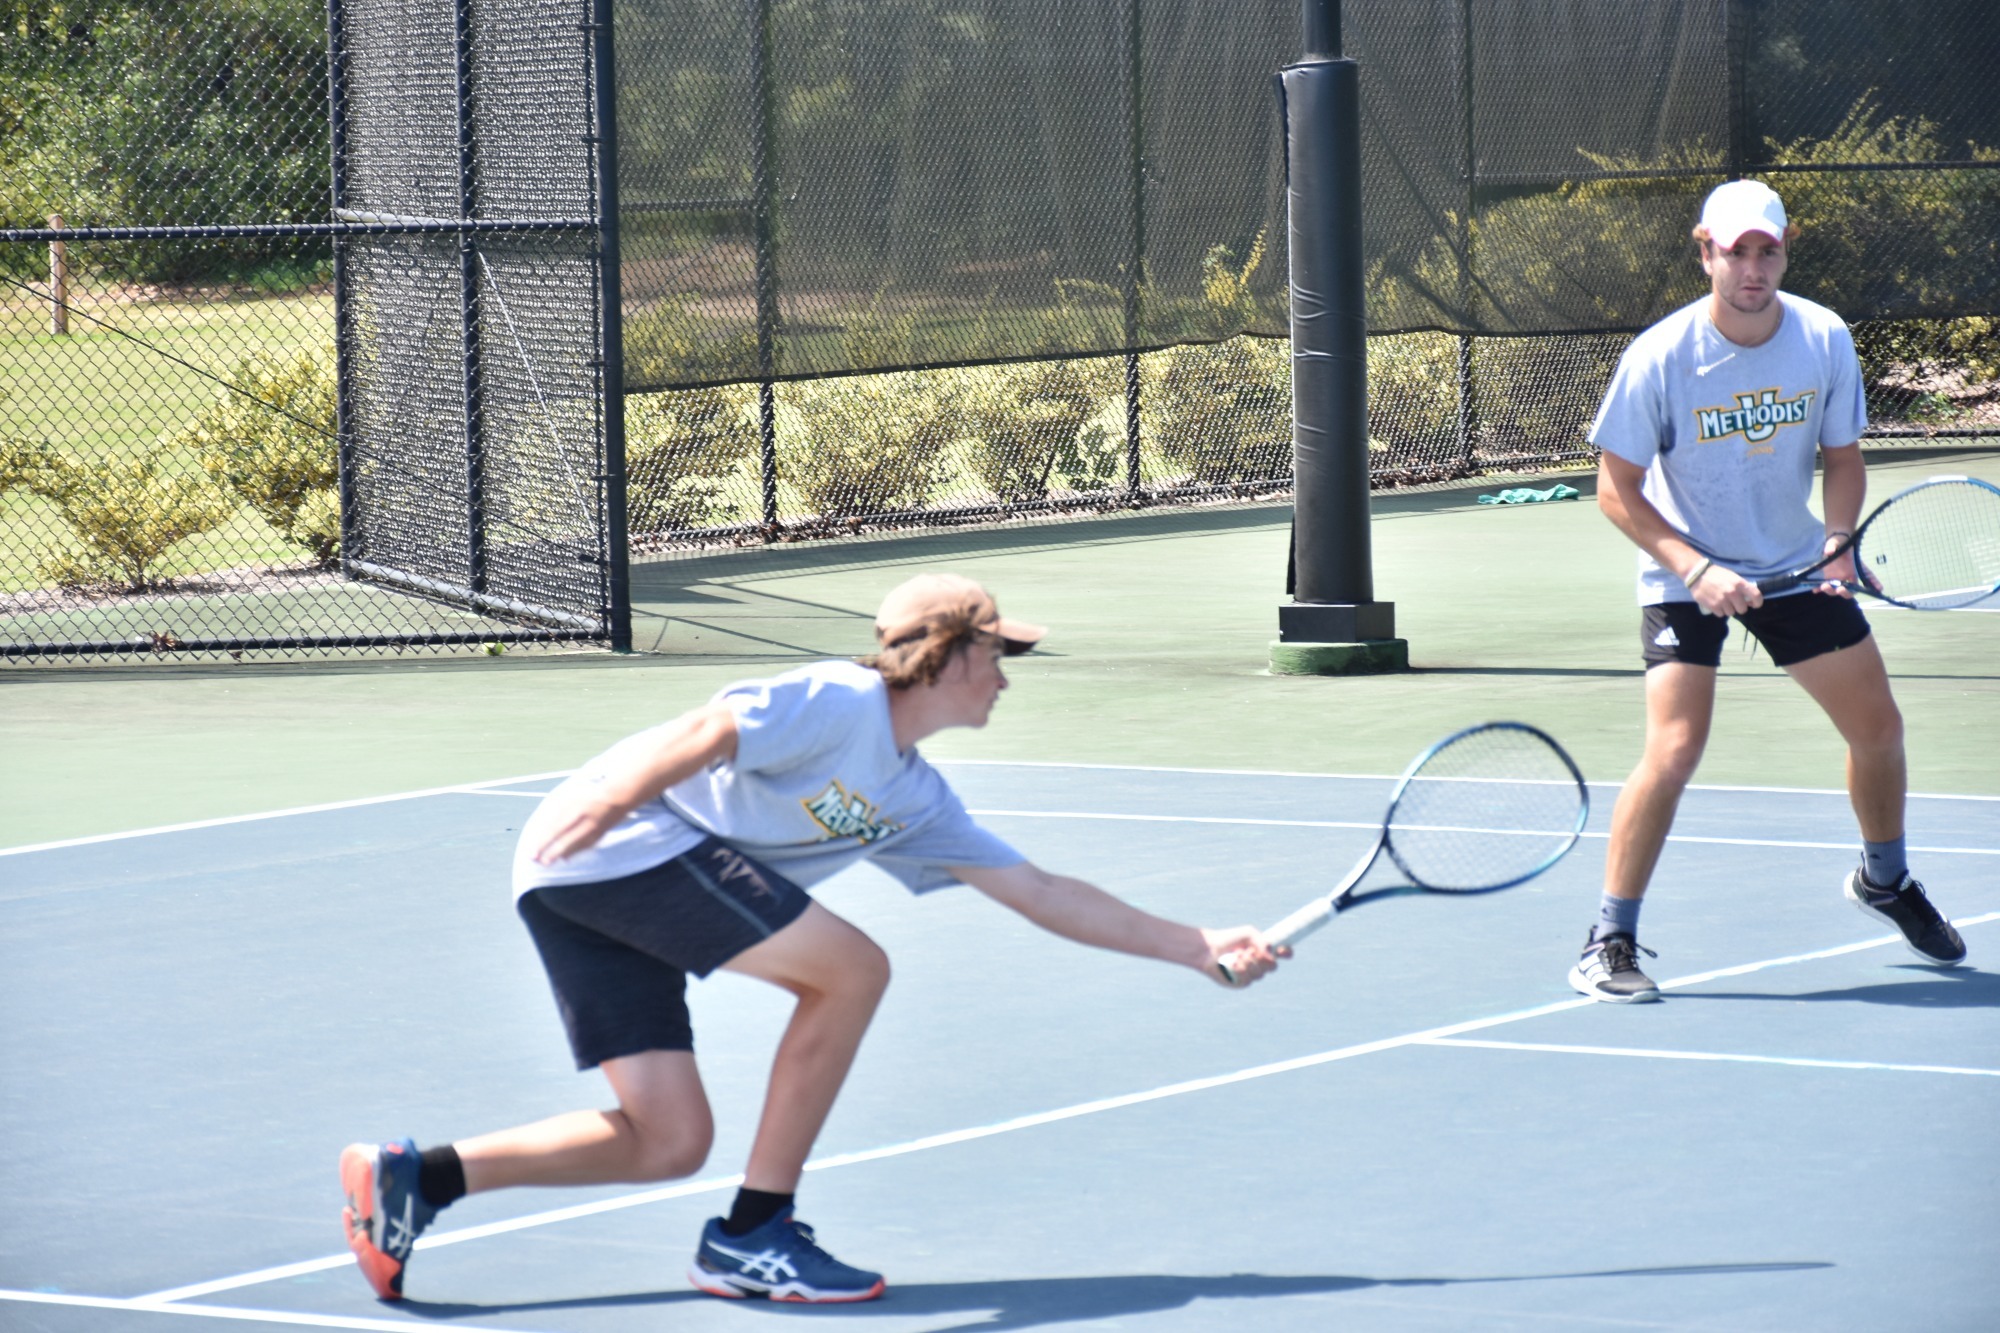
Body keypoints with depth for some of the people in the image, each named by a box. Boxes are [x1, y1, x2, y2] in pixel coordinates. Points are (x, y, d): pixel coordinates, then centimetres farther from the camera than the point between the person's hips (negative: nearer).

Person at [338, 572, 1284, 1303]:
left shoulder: (915, 802, 20)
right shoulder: (842, 703, -7)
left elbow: (1043, 895, 22)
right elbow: (709, 732, -19)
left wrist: (1198, 947, 22)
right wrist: (609, 798, -33)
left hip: (600, 902, 9)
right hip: (627, 840, -9)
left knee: (671, 1141, 4)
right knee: (852, 969, -12)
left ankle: (416, 1178, 2)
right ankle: (753, 1236, -6)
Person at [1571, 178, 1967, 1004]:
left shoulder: (1825, 341, -11)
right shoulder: (1659, 358, -21)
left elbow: (1842, 457, 3)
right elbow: (1617, 490, -15)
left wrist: (1837, 541, -16)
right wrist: (1698, 570, -25)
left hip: (1795, 565, 4)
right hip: (1685, 573, -4)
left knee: (1878, 725, 8)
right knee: (1675, 748, -19)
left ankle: (1885, 881, 36)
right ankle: (1610, 943, -9)